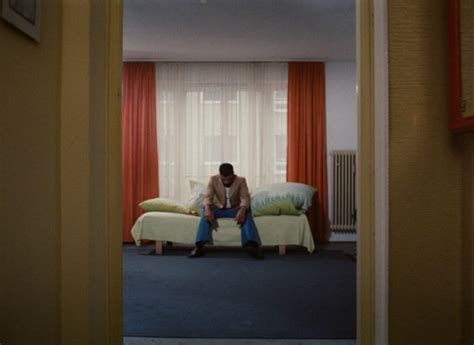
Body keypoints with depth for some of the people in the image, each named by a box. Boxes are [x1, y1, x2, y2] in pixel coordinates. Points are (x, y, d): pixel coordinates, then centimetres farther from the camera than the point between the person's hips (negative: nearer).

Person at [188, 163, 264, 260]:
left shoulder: (241, 181, -12)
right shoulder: (213, 180, -10)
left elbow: (245, 198, -24)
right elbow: (207, 197, -17)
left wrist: (242, 210, -47)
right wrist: (207, 208, -41)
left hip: (235, 209, -1)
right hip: (219, 208, 1)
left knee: (246, 214, -34)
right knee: (205, 213, -31)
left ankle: (253, 246, -44)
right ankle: (199, 247, -35)